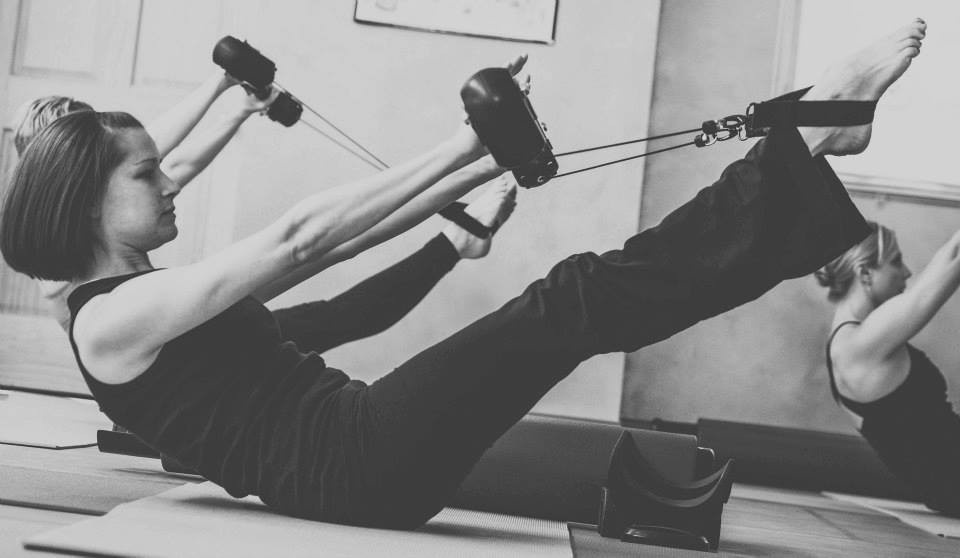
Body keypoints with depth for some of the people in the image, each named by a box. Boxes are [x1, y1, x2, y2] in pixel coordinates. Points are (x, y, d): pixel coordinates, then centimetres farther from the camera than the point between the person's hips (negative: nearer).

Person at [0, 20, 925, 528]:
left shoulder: (157, 300, 22)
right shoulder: (109, 318, -6)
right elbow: (300, 241, -15)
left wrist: (468, 177, 6)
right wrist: (456, 152, -14)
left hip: (355, 446, 8)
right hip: (347, 463, -8)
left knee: (579, 297, -5)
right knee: (574, 301, -18)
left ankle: (806, 141, -4)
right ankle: (803, 139, -13)